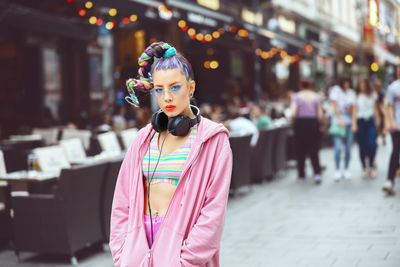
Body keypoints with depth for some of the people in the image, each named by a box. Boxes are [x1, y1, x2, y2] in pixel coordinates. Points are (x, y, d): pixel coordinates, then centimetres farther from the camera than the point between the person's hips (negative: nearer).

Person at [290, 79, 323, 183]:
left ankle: (301, 175, 15)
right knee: (314, 150, 4)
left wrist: (294, 120, 7)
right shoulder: (316, 97, 3)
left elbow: (293, 113, -13)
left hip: (300, 124, -1)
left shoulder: (296, 96, -4)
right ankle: (317, 173, -12)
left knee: (300, 150, 9)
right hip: (313, 124, 1)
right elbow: (320, 115, -1)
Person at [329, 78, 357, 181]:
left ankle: (346, 170, 12)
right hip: (337, 121, -4)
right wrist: (340, 119, -12)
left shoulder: (351, 93, 13)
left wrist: (354, 123, 2)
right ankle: (337, 170, -4)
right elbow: (334, 106, -5)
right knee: (338, 147, -12)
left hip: (349, 122, 4)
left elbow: (353, 109, 10)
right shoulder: (335, 90, 0)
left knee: (348, 147, 3)